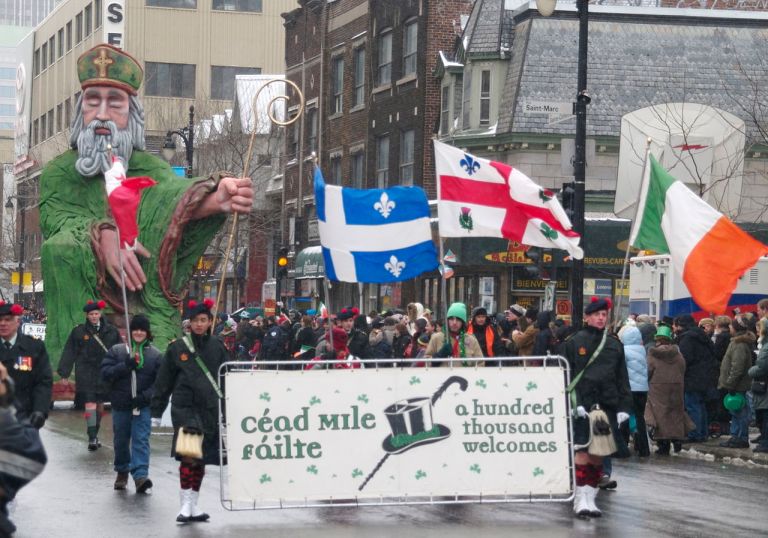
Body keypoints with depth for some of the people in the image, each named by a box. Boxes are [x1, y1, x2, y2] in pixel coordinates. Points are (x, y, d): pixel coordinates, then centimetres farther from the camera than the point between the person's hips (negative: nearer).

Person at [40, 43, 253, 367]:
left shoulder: (150, 170, 8)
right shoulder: (59, 173, 11)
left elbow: (172, 196, -16)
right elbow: (56, 218, -10)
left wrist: (215, 200, -42)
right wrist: (102, 237, -34)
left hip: (146, 312, -1)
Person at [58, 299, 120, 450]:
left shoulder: (111, 331, 5)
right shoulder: (79, 332, 0)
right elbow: (69, 353, 2)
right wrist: (64, 372, -2)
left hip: (104, 373, 3)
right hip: (86, 374, -3)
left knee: (100, 404, 10)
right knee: (90, 404, -13)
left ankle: (95, 435, 23)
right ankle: (92, 438, -16)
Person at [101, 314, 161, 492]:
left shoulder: (155, 355, 3)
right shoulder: (117, 350, 5)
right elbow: (105, 372, -5)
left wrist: (145, 396, -17)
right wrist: (125, 366, -19)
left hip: (143, 406, -2)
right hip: (120, 404, 2)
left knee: (141, 440, -13)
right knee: (121, 440, 14)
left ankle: (140, 476, -21)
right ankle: (122, 472, 33)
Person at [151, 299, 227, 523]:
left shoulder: (217, 347, 7)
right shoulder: (177, 348, 1)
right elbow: (163, 382, 5)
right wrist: (156, 412, 4)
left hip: (211, 410, 3)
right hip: (184, 407, -3)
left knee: (201, 459, 9)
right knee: (188, 456, -18)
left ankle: (194, 506, 19)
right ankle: (185, 505, -15)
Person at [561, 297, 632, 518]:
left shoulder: (614, 344, 14)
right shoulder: (573, 343, 3)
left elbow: (622, 378, 15)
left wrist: (623, 407, 7)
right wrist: (573, 403, -11)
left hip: (606, 406, 4)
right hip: (581, 406, -4)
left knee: (598, 453, 6)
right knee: (582, 450, -12)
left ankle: (590, 498, 14)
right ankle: (580, 498, -11)